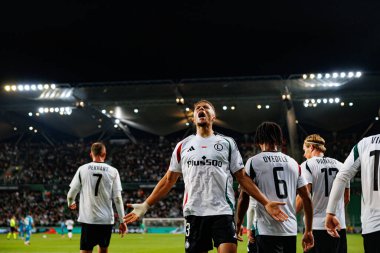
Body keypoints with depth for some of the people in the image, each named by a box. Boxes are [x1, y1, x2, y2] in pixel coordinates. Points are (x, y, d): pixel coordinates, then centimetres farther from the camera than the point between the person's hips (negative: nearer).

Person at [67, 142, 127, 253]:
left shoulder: (82, 169, 0)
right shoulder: (113, 171, 0)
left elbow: (71, 194, 3)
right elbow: (117, 198, -3)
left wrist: (71, 203, 26)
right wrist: (122, 220, 2)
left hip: (87, 219, -1)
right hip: (106, 219, 1)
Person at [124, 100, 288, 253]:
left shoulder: (227, 143, 10)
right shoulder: (183, 146, 13)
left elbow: (242, 177, 8)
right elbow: (169, 180, 15)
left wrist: (266, 203, -1)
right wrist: (146, 205, 7)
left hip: (223, 211, -1)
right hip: (194, 212, 2)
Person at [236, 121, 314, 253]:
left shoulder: (253, 161, -1)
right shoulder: (293, 163, 12)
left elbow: (244, 198, -2)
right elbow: (307, 198, 11)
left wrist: (238, 225, 11)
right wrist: (308, 231, 16)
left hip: (267, 231, -4)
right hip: (291, 230, 5)